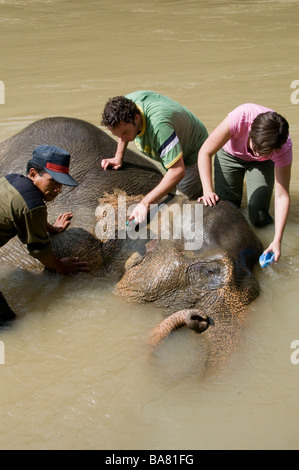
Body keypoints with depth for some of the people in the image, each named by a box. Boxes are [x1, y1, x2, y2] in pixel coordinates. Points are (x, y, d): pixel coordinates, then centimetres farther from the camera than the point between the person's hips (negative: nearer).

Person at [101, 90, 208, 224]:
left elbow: (178, 171, -50)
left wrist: (145, 202, -52)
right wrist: (118, 157, 0)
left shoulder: (158, 126, -48)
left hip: (192, 153, -7)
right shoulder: (126, 104, -23)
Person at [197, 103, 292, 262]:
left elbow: (282, 195, -32)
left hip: (262, 164, 0)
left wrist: (277, 240, -39)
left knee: (259, 220, -8)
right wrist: (208, 191, -44)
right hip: (230, 153, 0)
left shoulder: (284, 147, -36)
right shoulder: (240, 117, -42)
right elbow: (205, 153, -33)